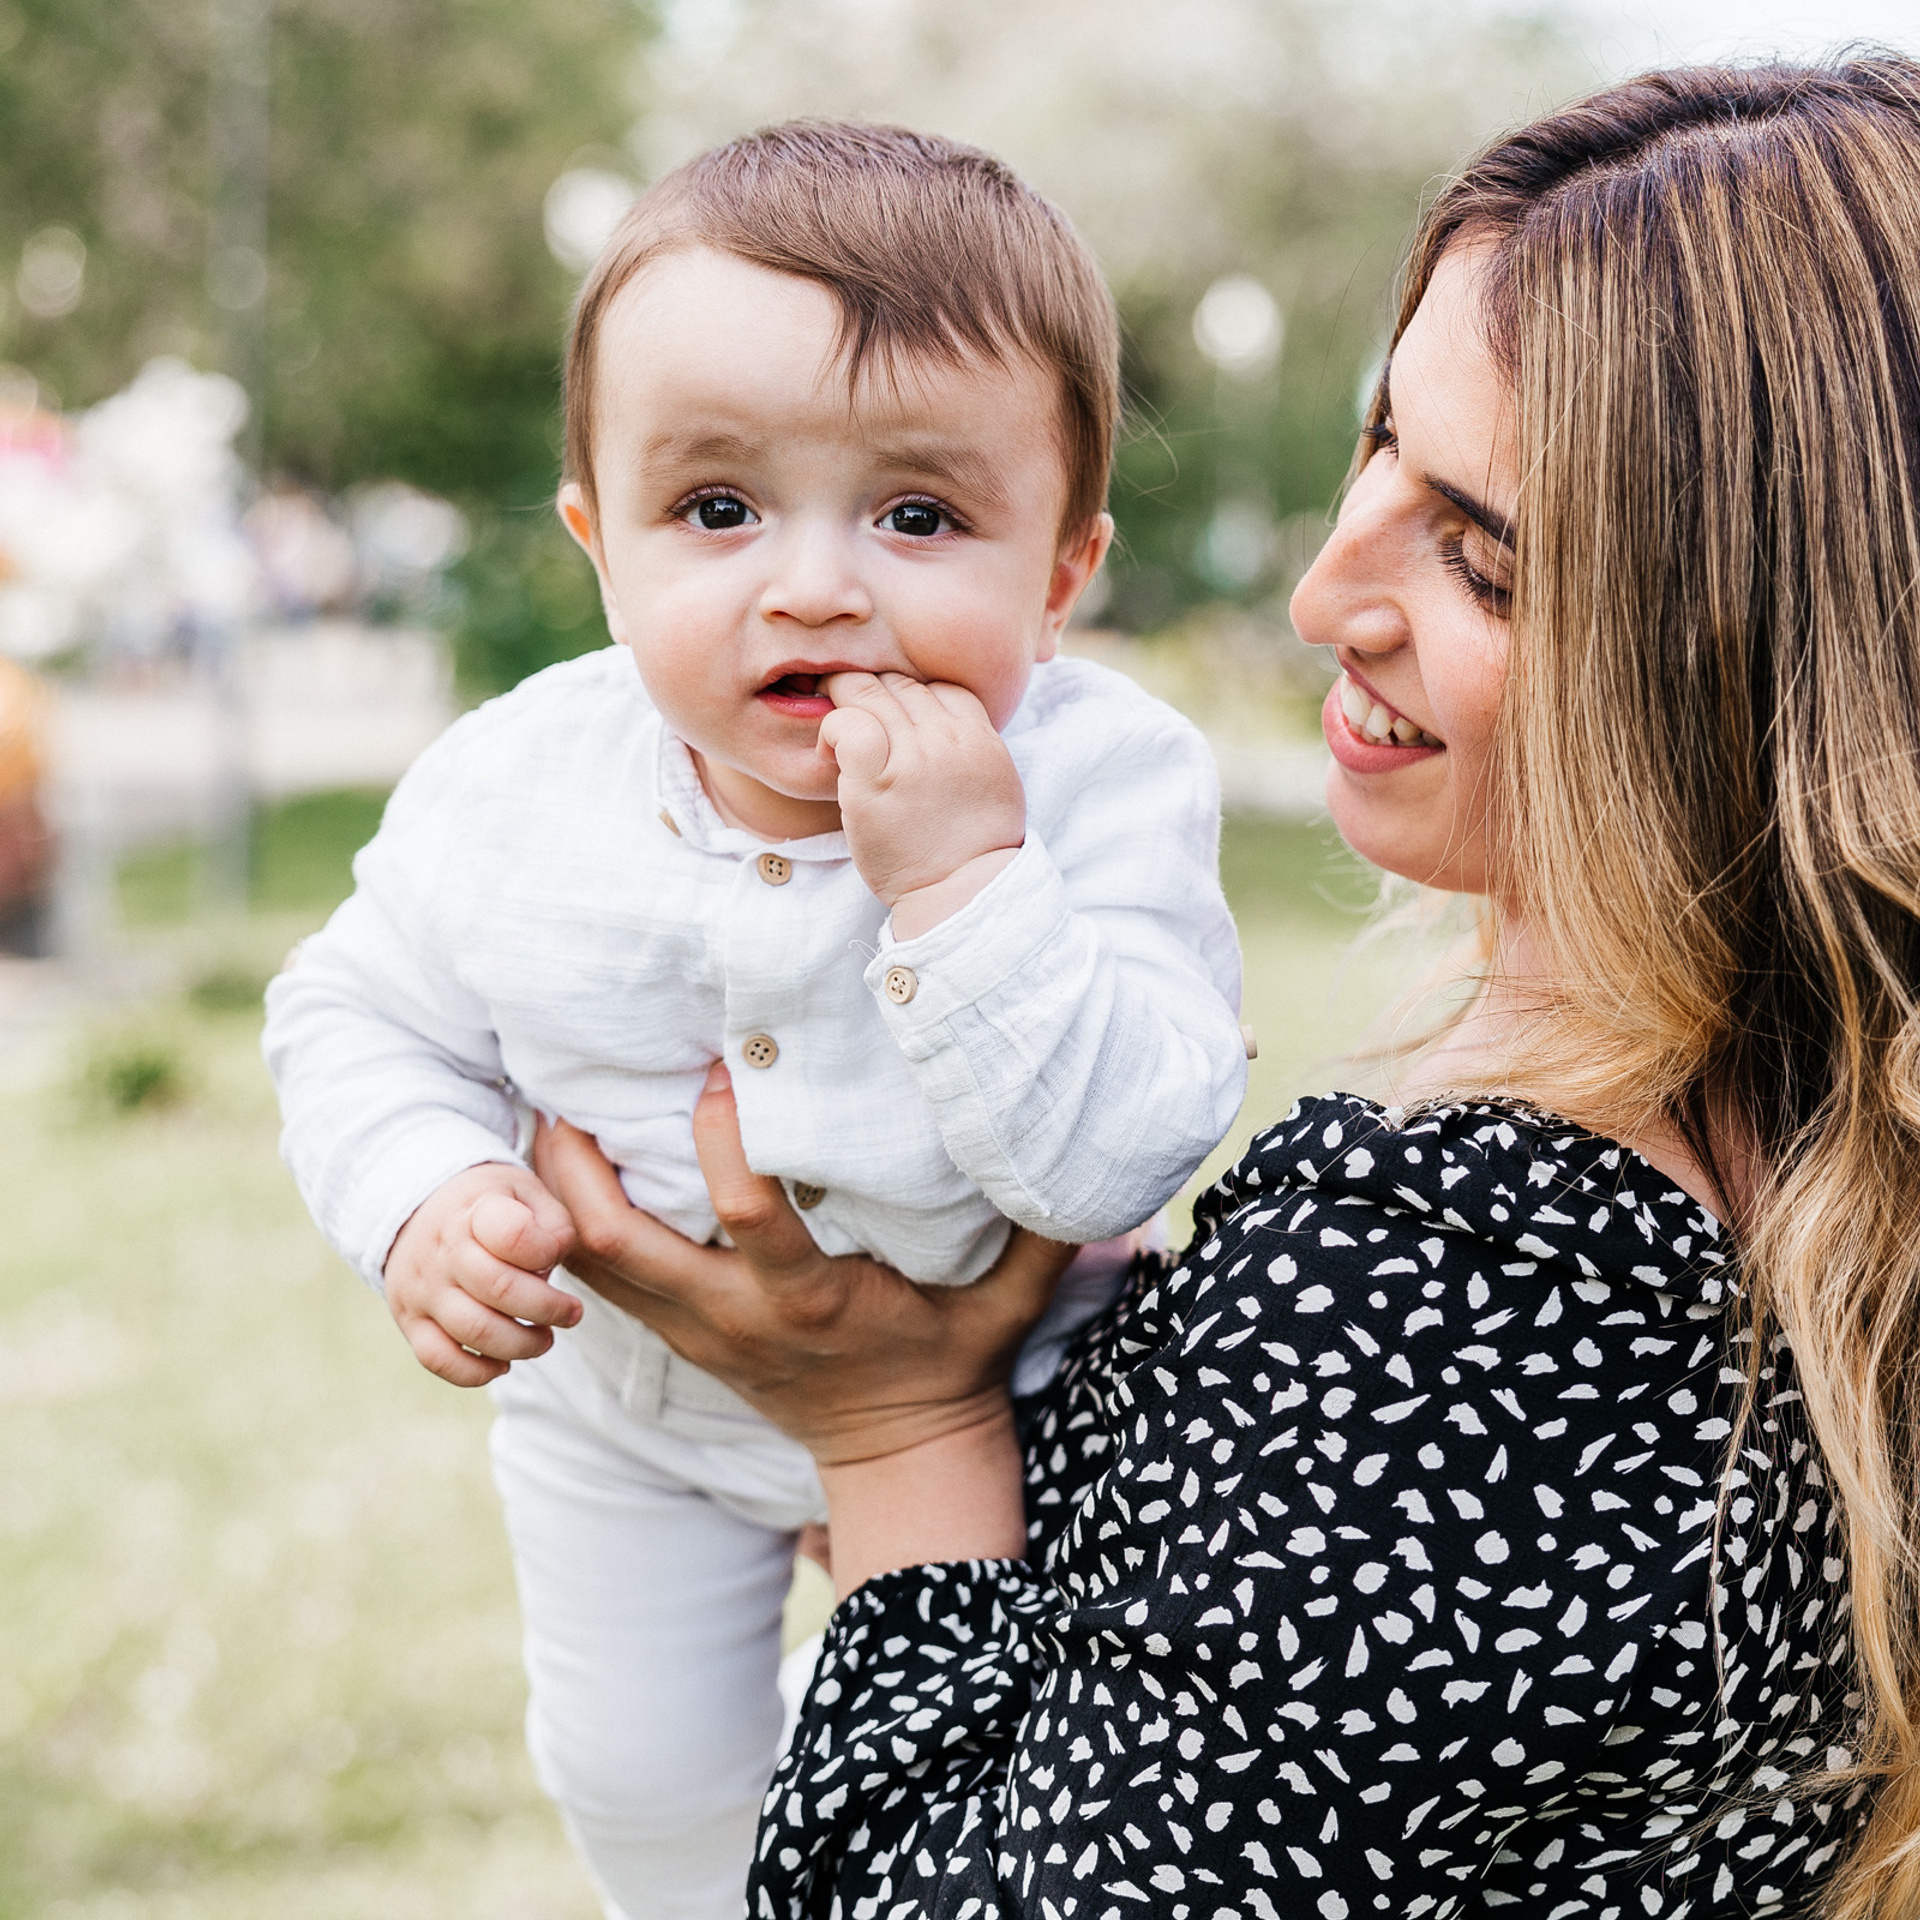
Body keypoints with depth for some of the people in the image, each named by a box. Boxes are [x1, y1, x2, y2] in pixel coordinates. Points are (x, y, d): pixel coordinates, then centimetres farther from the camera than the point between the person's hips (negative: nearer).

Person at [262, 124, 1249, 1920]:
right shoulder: (513, 791, -22)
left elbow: (1119, 1158, -37)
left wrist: (965, 878, -46)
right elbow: (366, 1016, -5)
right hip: (629, 1401, 3)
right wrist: (424, 1204, -24)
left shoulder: (1101, 784, -30)